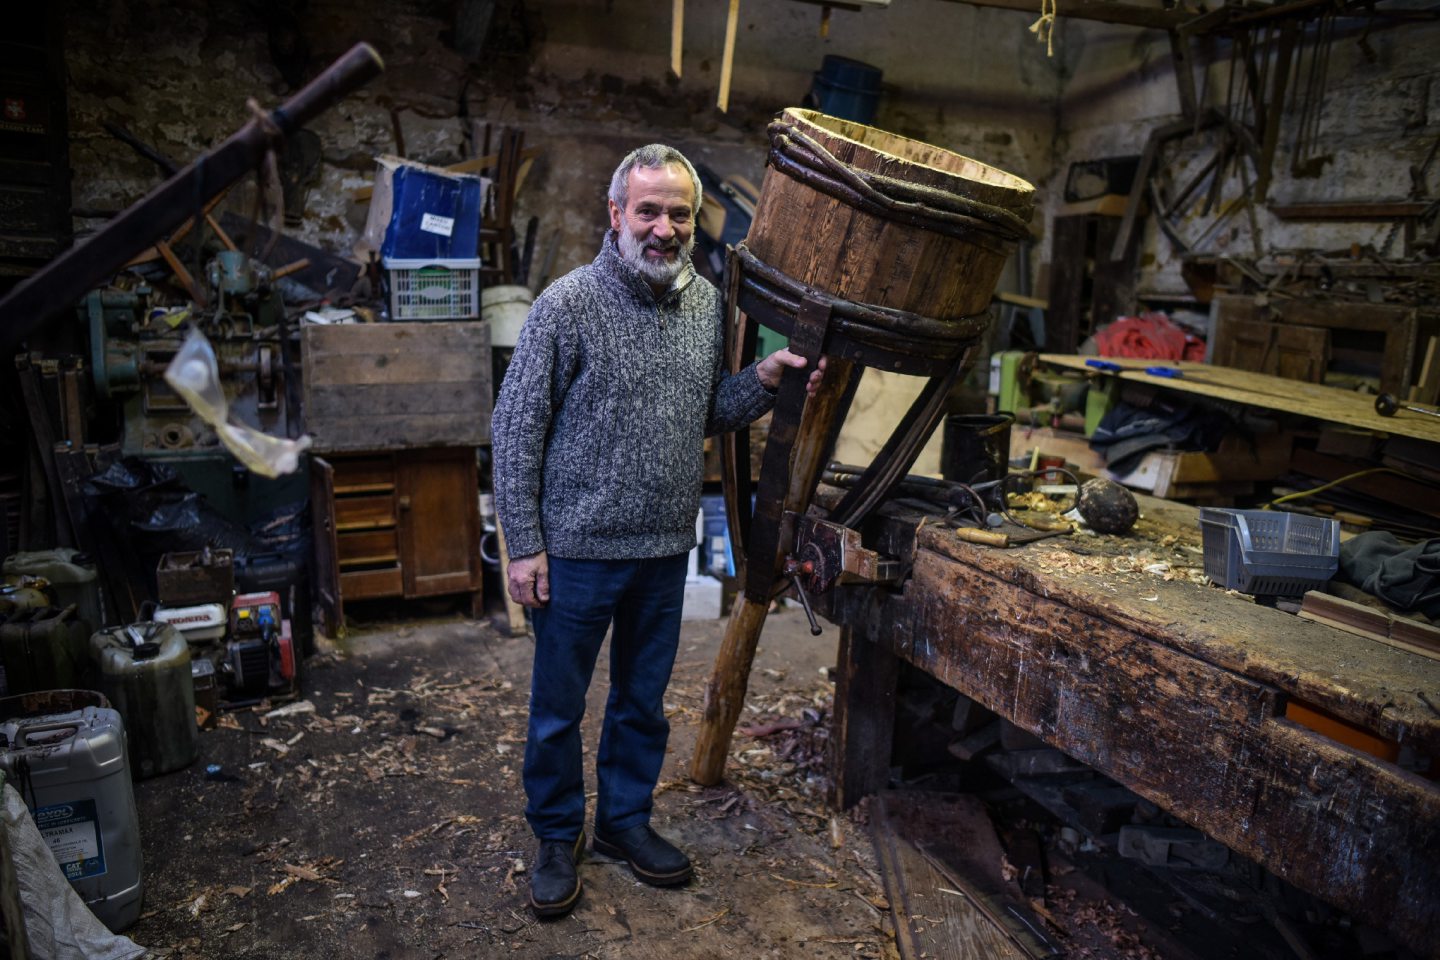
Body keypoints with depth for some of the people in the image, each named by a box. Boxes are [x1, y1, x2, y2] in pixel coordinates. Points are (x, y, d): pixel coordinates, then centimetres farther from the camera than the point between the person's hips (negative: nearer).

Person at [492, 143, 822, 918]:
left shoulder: (706, 303, 3)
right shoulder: (568, 303, -13)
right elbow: (517, 430, -11)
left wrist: (762, 381, -8)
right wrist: (523, 546, -12)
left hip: (666, 551, 5)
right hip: (577, 551, -4)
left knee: (644, 701, 19)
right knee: (558, 709, 12)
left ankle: (626, 821, 40)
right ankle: (558, 837, 34)